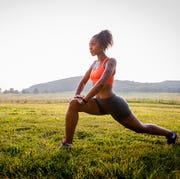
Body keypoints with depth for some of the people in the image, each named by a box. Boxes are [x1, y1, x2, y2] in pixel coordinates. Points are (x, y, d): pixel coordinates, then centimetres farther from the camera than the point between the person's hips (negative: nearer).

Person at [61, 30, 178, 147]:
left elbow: (101, 83, -28)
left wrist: (85, 100, -25)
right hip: (100, 103, 7)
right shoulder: (95, 64, 10)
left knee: (140, 128, 11)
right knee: (74, 105, -15)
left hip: (113, 103, -7)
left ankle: (171, 134, 37)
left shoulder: (111, 61, -15)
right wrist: (77, 95, -2)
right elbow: (83, 81, 17)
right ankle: (68, 142, -10)